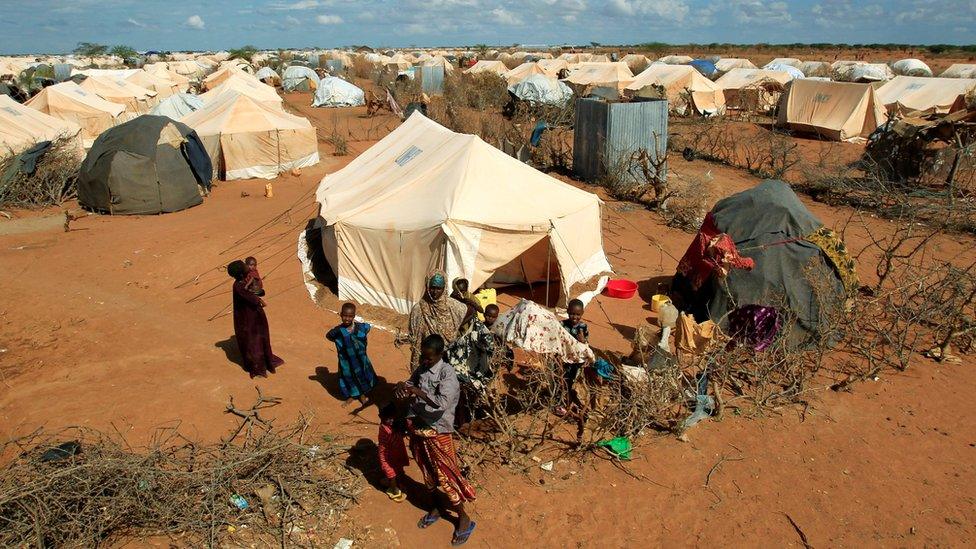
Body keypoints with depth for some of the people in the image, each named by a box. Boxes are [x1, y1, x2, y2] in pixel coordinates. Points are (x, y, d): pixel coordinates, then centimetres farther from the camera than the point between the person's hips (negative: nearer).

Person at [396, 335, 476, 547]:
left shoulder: (447, 374, -21)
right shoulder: (421, 368, 0)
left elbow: (443, 403, -32)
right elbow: (410, 386, 11)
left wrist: (417, 391, -31)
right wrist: (402, 387, -13)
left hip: (437, 433, -6)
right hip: (418, 430, 6)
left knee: (445, 477, 3)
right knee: (428, 474, 21)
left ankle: (464, 519, 19)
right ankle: (437, 508, 42)